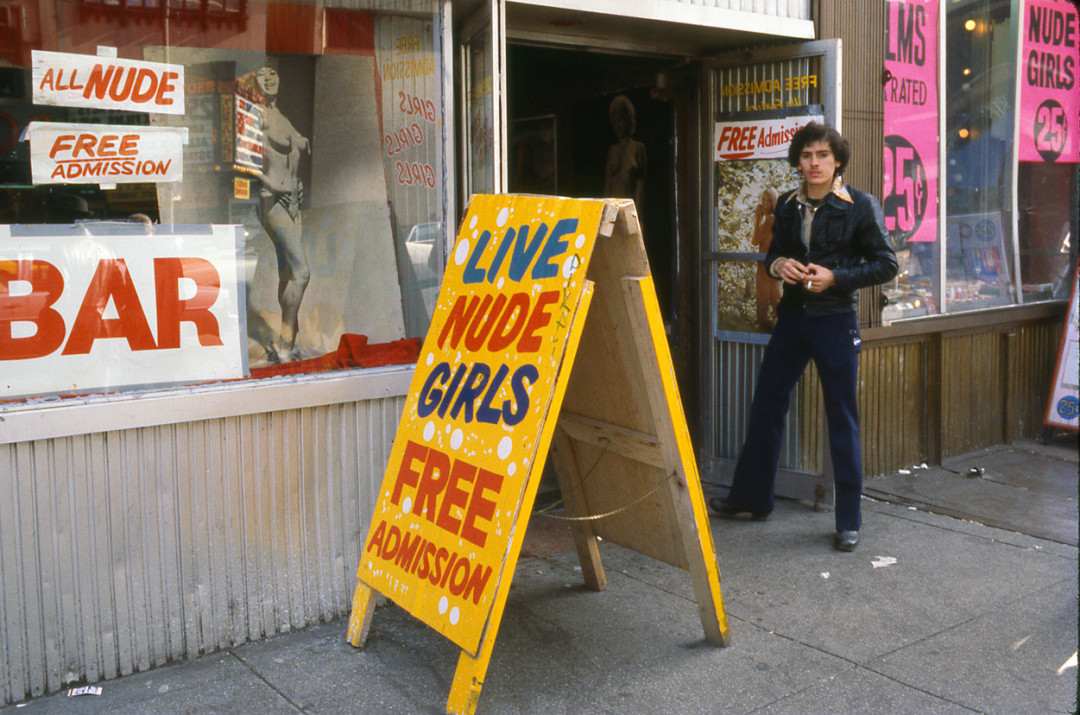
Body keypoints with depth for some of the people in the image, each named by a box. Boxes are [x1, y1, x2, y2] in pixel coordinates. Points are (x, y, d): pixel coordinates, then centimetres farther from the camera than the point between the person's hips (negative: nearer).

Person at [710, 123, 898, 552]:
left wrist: (835, 278, -18)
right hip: (792, 317, 5)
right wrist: (776, 265, -5)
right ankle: (752, 498, 24)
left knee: (842, 419, 1)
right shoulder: (787, 206, 8)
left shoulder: (860, 207, -6)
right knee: (765, 405, 9)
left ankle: (849, 521, 12)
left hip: (835, 320, -5)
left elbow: (886, 264, -5)